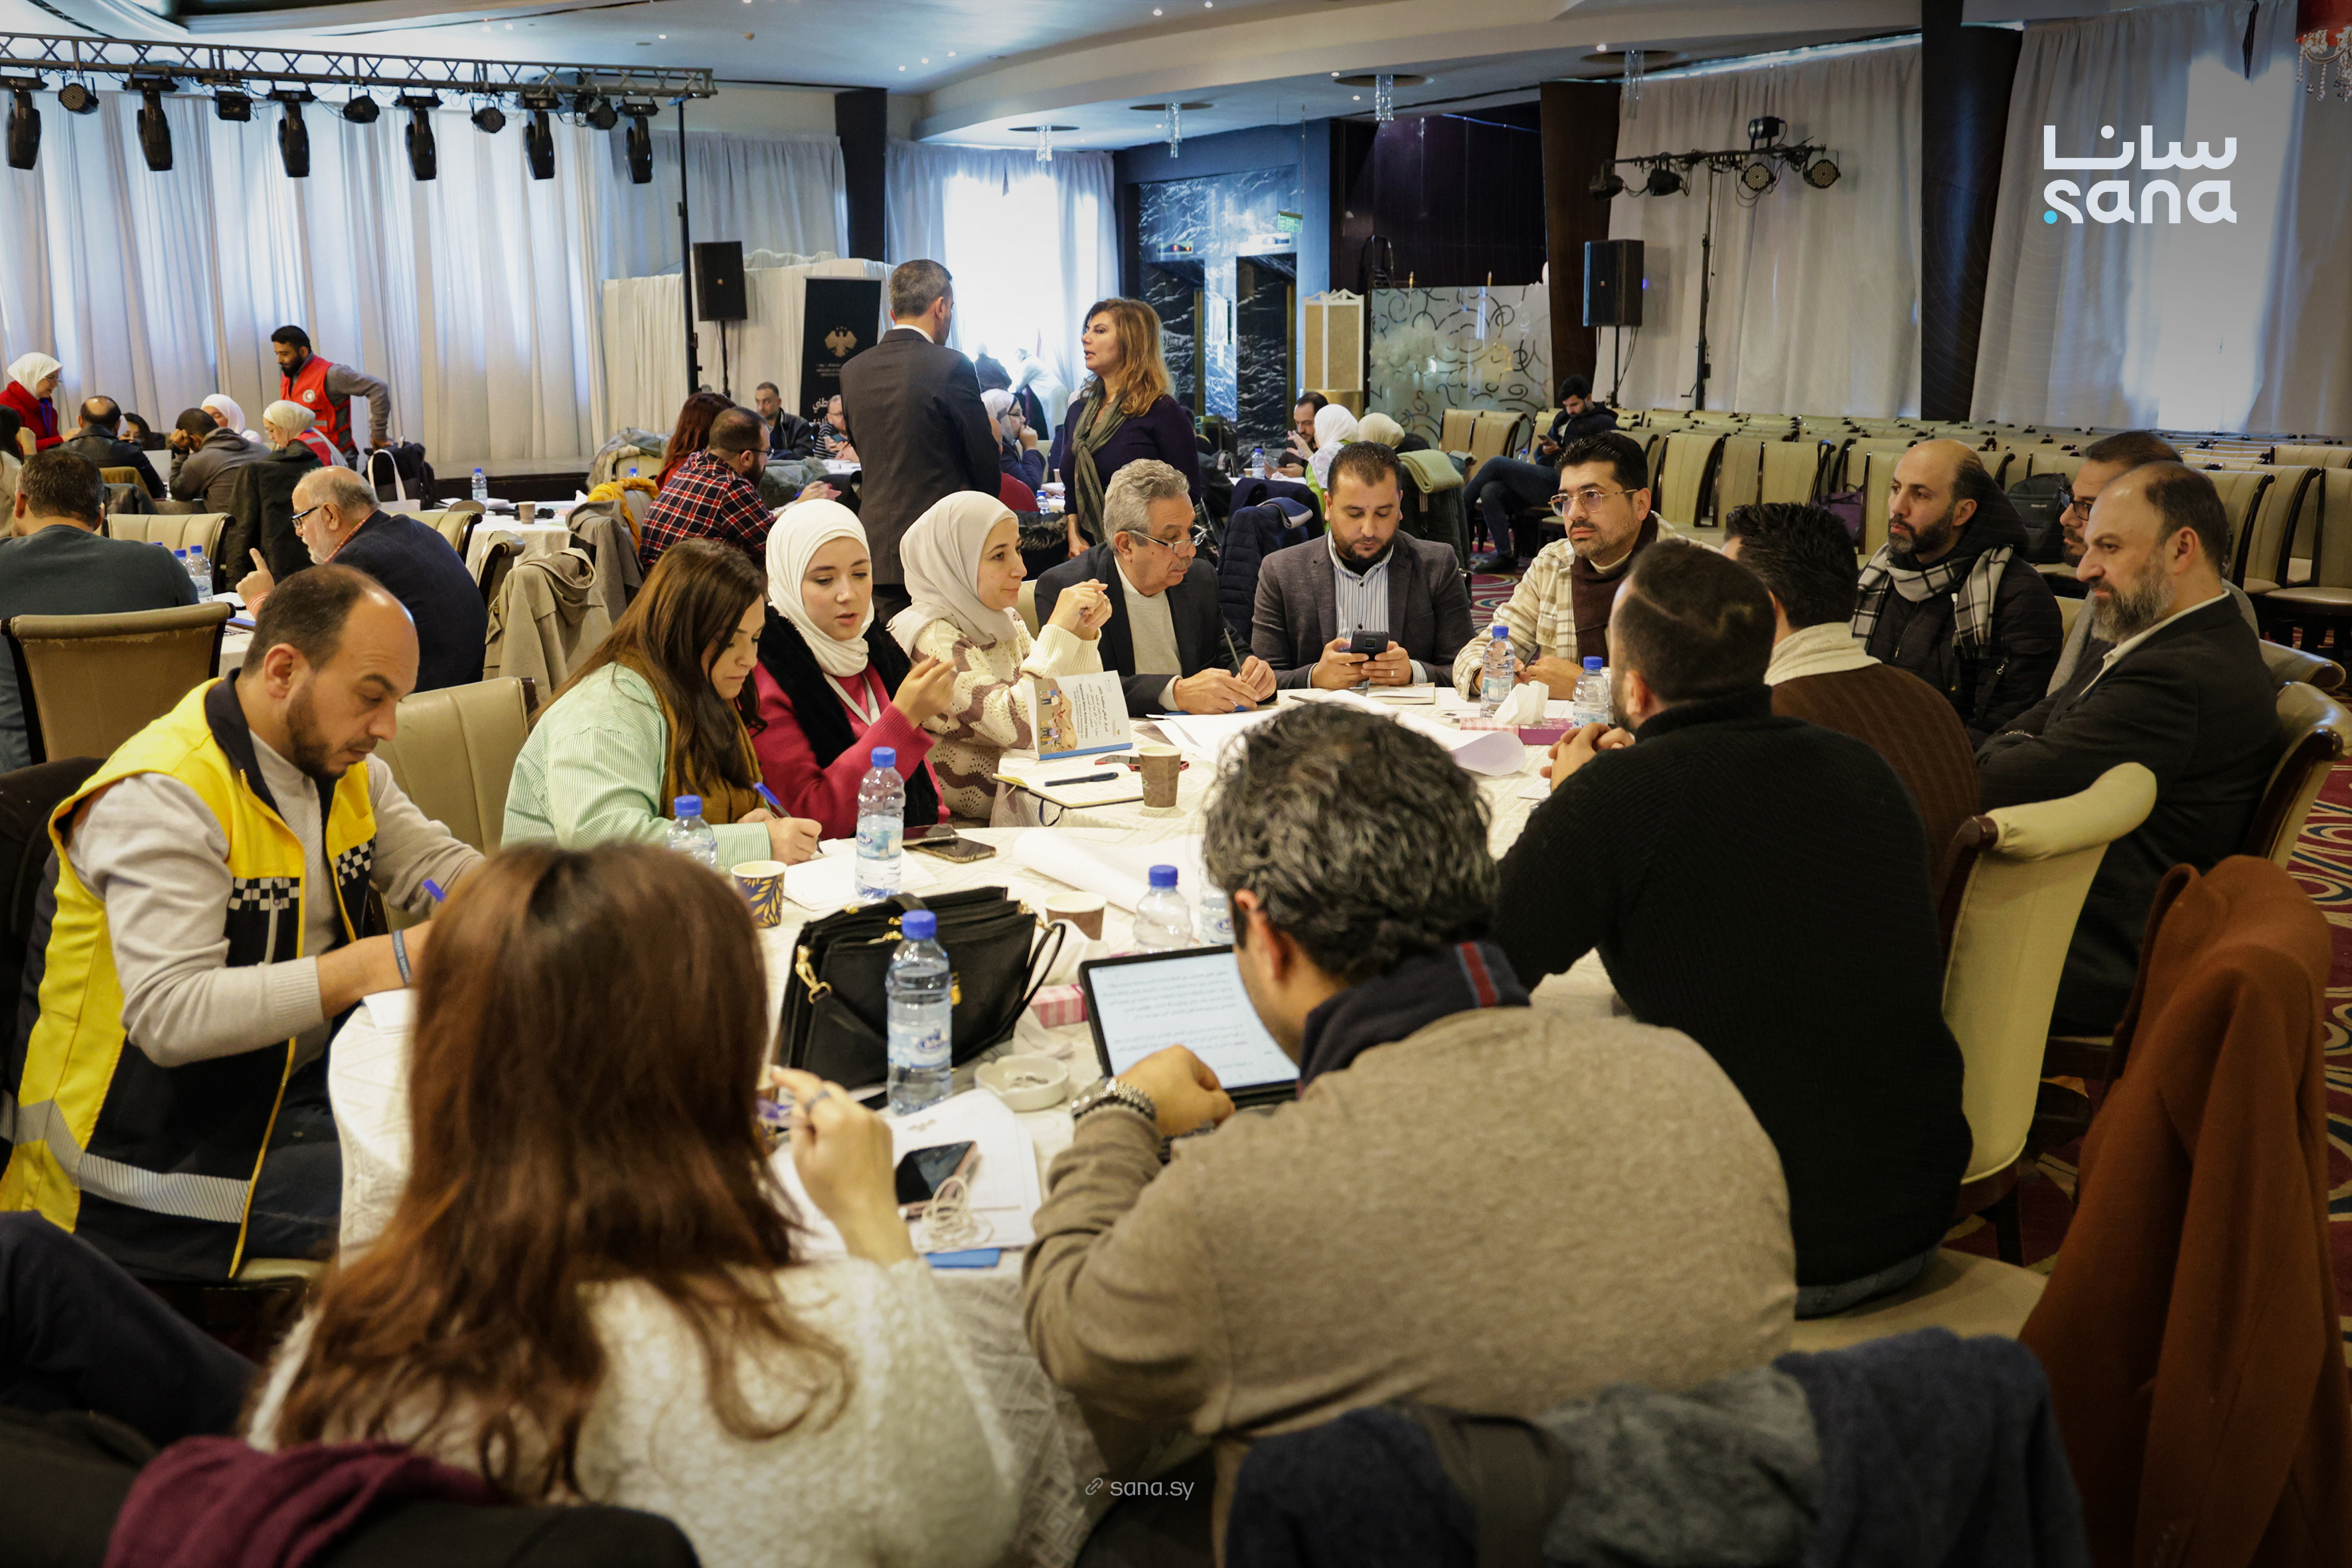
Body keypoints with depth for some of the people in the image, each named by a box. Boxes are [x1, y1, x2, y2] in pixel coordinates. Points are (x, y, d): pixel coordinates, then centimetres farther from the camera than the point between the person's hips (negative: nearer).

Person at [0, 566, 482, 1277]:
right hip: (165, 1152, -8)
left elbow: (435, 862, 13)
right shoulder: (159, 795, -22)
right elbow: (168, 1016, -31)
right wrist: (378, 965, -37)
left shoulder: (341, 761, 5)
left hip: (304, 1080, 8)